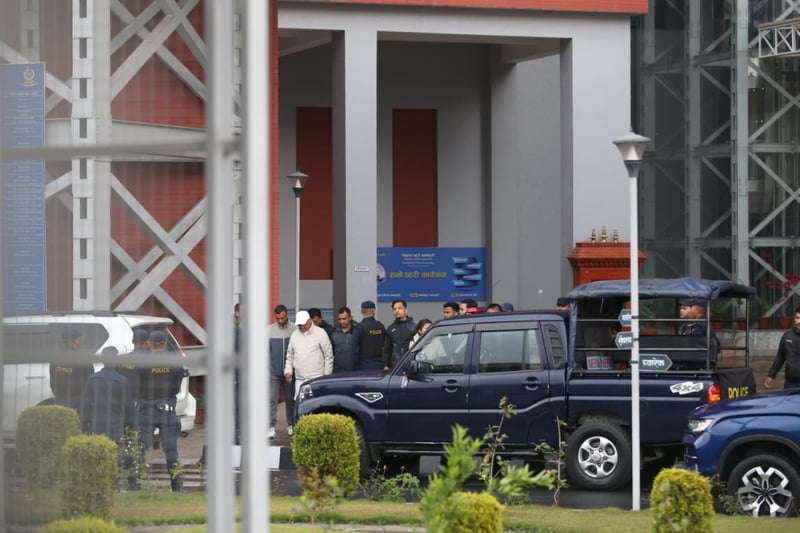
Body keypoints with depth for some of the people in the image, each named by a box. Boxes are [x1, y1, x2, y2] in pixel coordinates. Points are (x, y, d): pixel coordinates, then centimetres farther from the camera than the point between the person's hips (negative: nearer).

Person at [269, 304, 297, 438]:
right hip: (274, 371, 0)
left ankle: (291, 425, 20)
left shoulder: (295, 330, -2)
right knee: (272, 399, -5)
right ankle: (271, 427, -6)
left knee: (290, 399, 9)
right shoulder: (270, 330, 1)